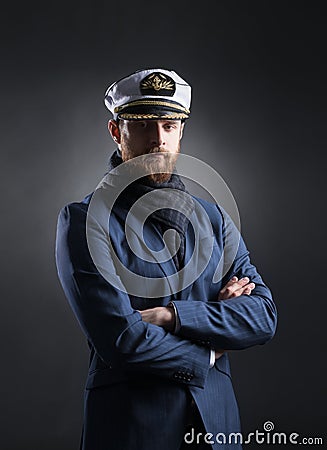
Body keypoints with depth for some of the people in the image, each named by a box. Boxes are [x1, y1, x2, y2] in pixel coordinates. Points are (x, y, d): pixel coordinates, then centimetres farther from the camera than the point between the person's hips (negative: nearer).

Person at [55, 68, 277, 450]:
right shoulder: (83, 220, -10)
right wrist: (207, 355, -7)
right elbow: (120, 339, -19)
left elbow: (264, 317, -3)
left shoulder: (213, 217, 6)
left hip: (215, 416, 5)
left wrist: (171, 315, -15)